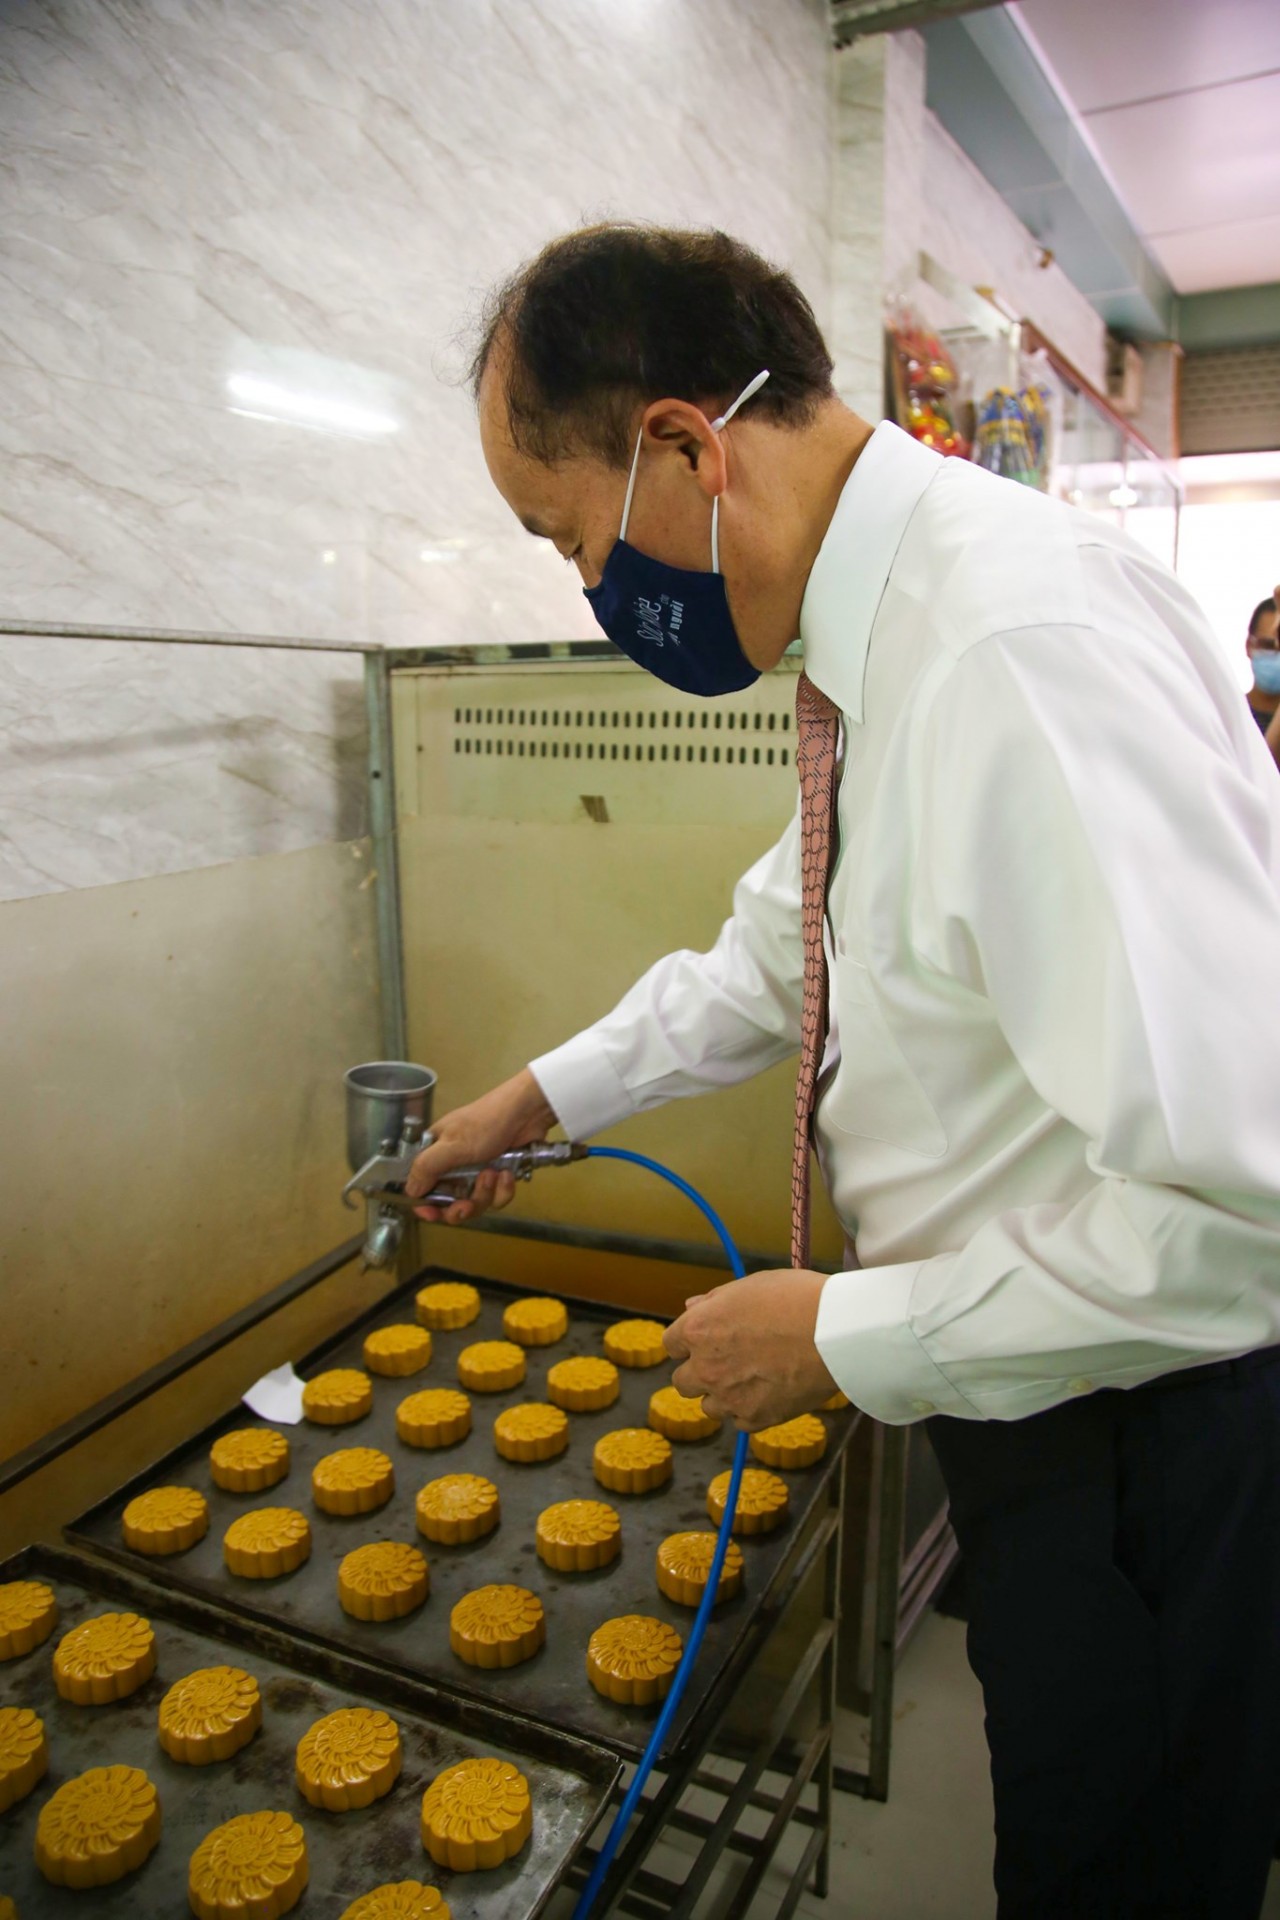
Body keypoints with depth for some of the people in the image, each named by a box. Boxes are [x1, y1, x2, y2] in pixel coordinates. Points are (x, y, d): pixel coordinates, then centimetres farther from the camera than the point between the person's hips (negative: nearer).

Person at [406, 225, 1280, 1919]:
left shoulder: (1027, 648, -31)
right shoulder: (882, 637, 2)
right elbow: (787, 947, 16)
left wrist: (846, 1335, -21)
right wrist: (544, 1097, 19)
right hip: (1031, 1390, 8)